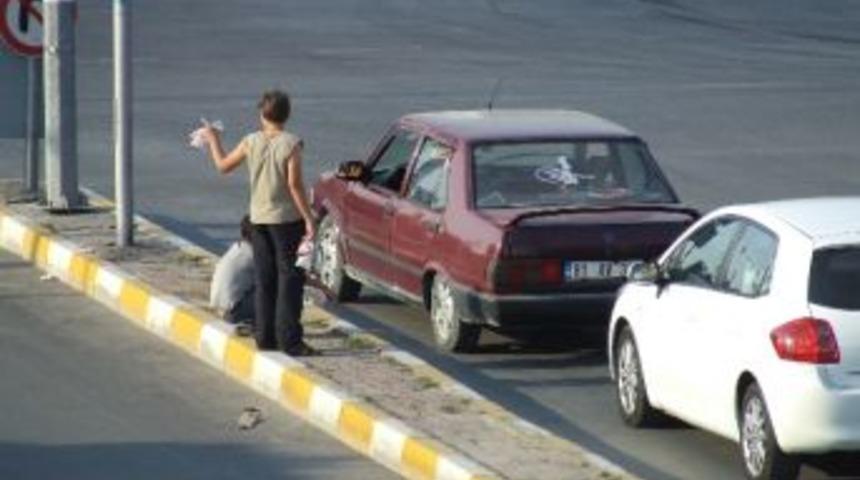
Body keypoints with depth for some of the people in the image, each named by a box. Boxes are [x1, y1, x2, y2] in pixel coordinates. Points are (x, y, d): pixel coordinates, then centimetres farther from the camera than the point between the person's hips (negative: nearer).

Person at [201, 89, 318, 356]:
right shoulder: (291, 144, -13)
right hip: (286, 219, -4)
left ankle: (264, 336, 16)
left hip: (259, 219, 4)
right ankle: (290, 340, -6)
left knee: (265, 281, 13)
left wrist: (213, 140, 31)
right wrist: (309, 219, -11)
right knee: (290, 280, -2)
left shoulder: (251, 142, -1)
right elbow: (294, 185, -16)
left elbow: (223, 165, 14)